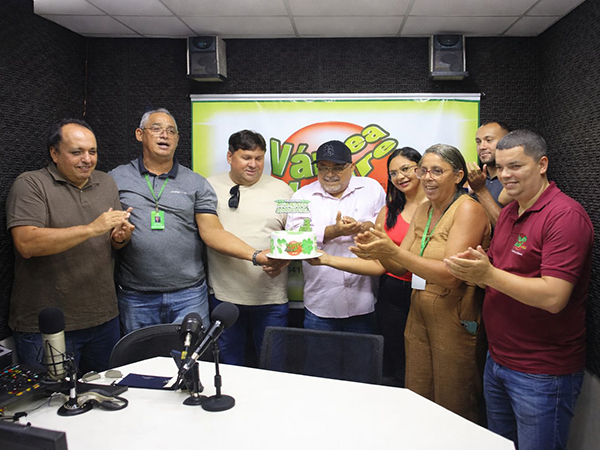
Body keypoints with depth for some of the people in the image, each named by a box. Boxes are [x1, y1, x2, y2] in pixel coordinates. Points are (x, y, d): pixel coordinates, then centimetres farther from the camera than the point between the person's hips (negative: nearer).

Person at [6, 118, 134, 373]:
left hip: (104, 319, 5)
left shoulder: (106, 183, 11)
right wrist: (92, 228, -26)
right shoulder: (30, 185, -7)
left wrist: (121, 237, -8)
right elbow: (26, 244, -21)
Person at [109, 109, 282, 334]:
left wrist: (255, 255, -15)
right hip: (136, 297, 1)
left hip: (188, 296, 0)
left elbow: (212, 231, -2)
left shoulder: (197, 184, 6)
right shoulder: (116, 179, 7)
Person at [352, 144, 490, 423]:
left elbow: (450, 274, -24)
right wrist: (379, 250, -15)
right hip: (418, 316, 7)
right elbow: (399, 267, 7)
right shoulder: (423, 210, 10)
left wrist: (393, 251, -29)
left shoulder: (469, 209, -13)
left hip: (455, 320, -7)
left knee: (453, 411, 9)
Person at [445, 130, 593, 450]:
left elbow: (553, 297, -26)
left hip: (542, 374, -8)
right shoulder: (508, 212, 9)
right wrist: (474, 268, -7)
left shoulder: (566, 215, -18)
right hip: (497, 360, 8)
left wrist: (489, 274, -23)